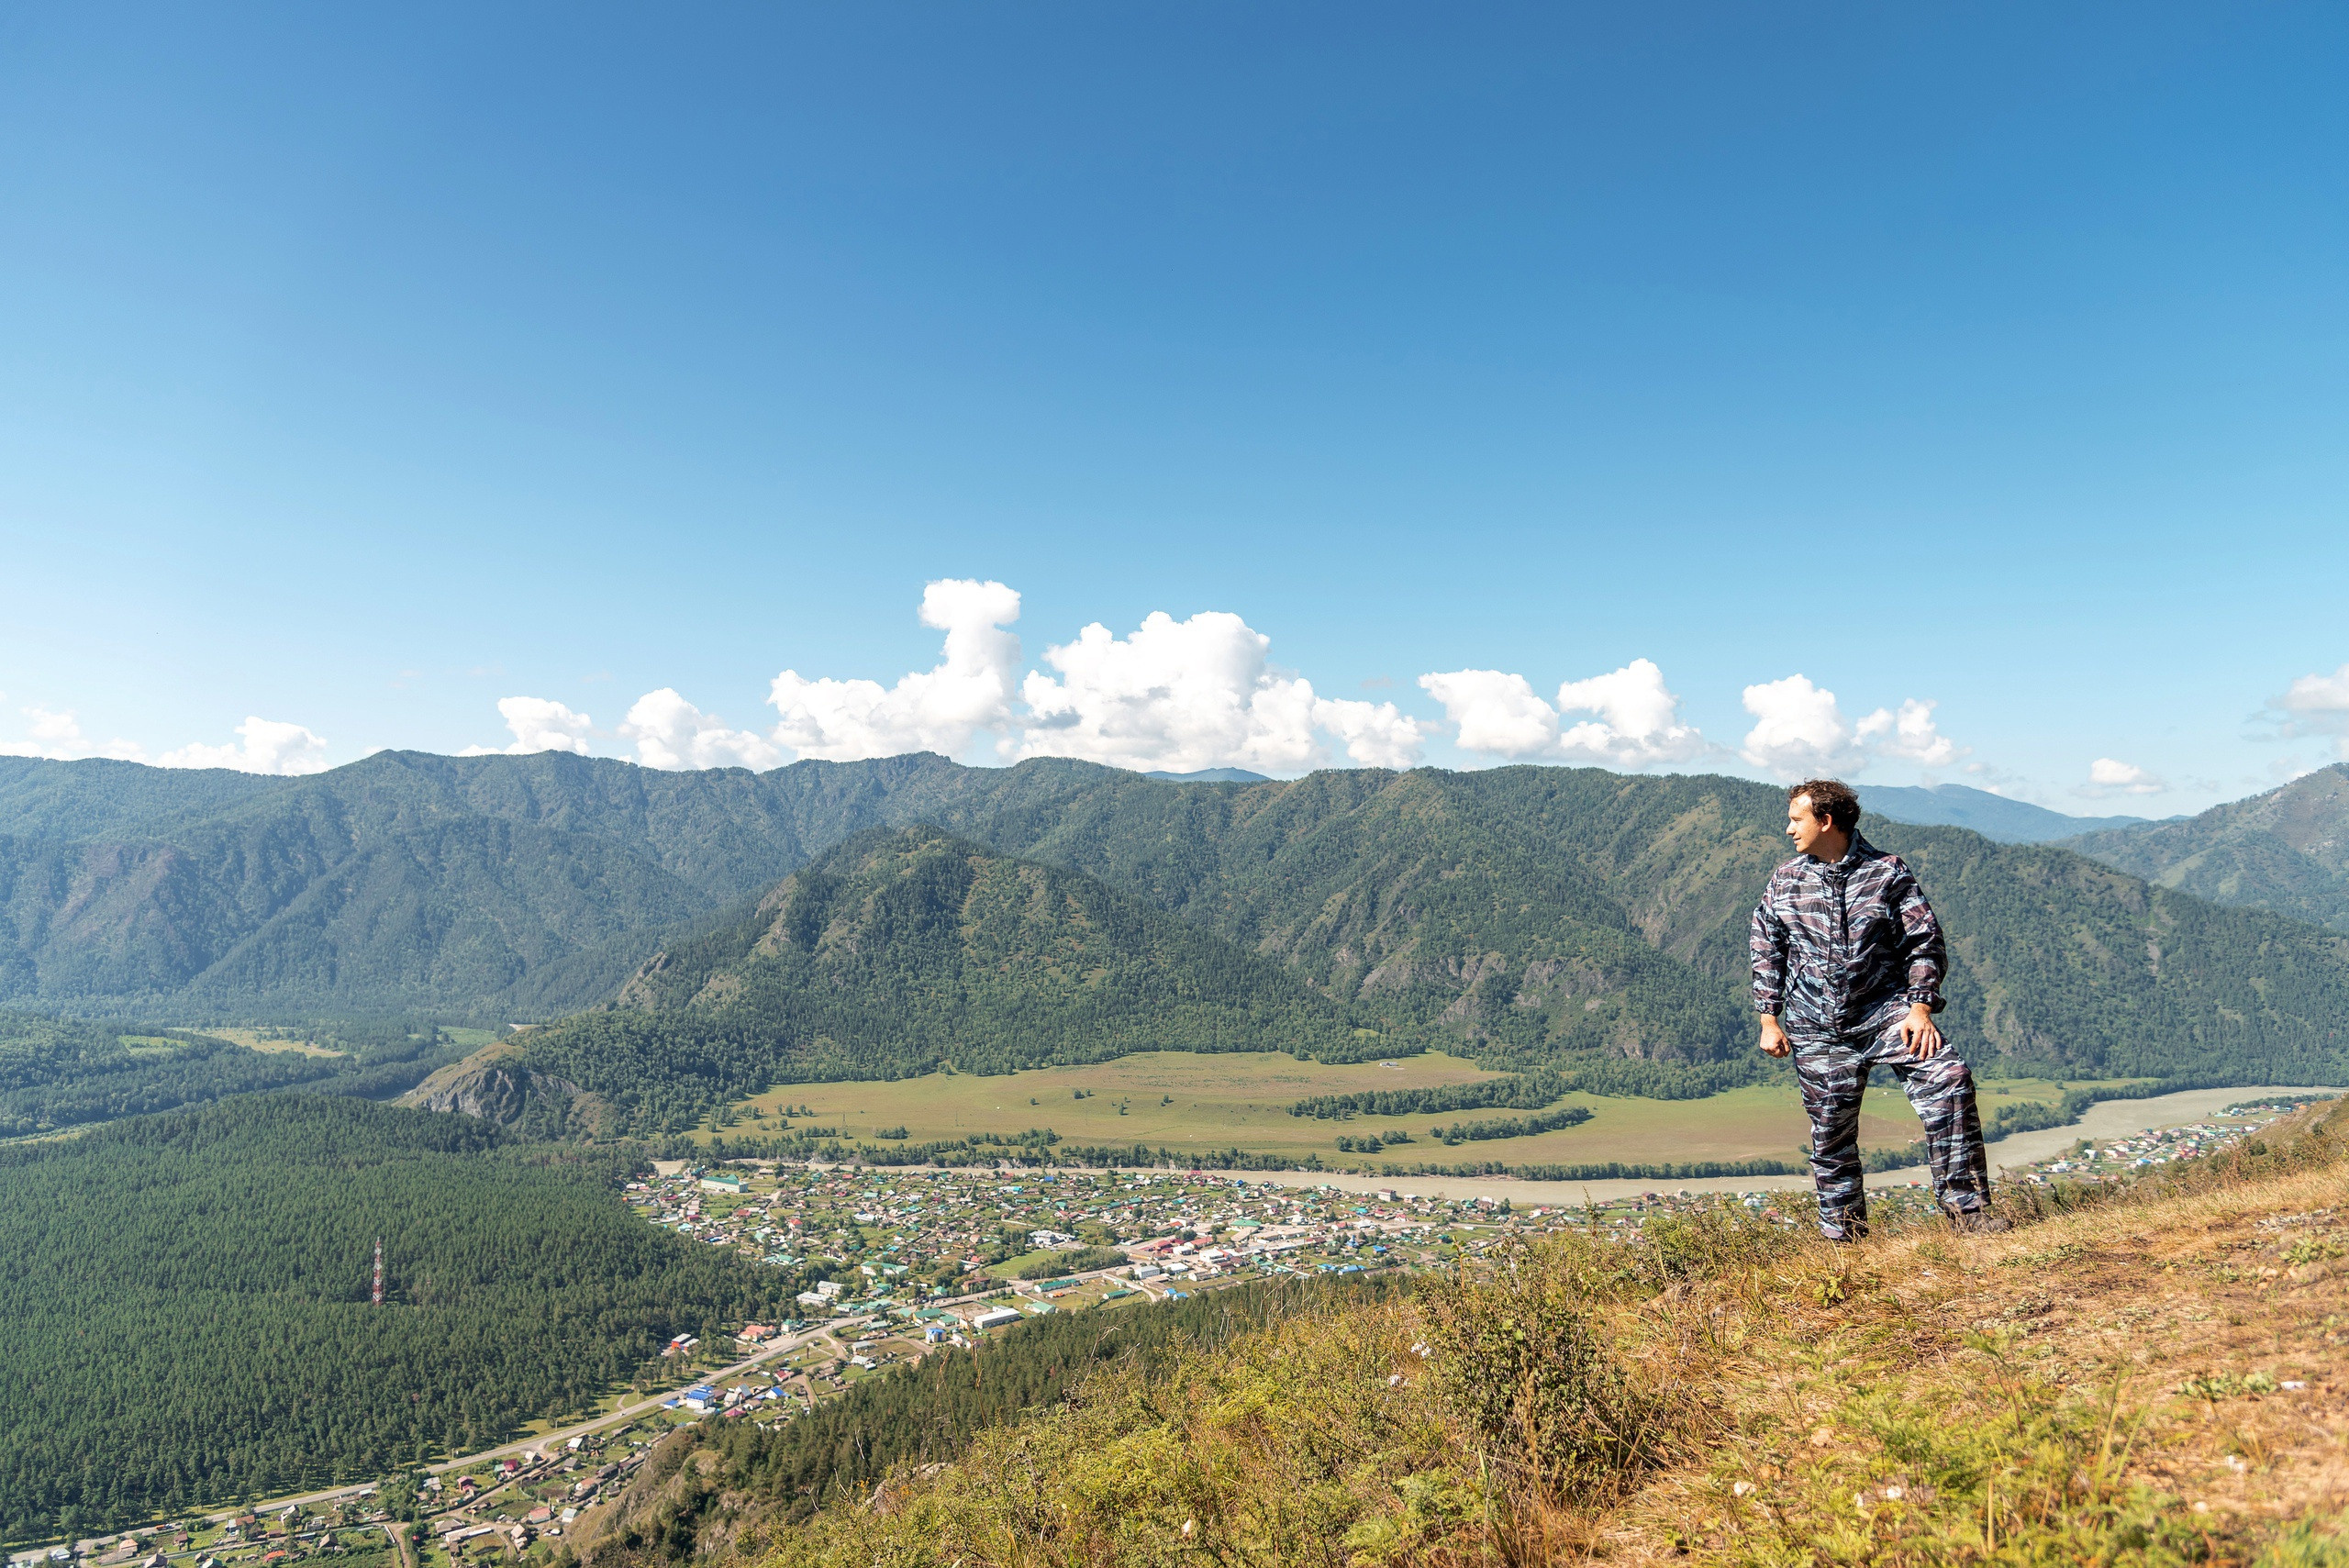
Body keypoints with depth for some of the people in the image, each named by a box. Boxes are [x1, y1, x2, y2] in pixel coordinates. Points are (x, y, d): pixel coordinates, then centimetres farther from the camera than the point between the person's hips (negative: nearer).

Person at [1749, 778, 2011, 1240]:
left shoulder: (1887, 872, 1)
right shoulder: (1784, 881, 8)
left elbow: (1925, 942, 1)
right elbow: (1767, 953, 12)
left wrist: (1919, 1008, -9)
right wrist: (1769, 1020, 6)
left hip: (1886, 1010, -1)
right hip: (1817, 1029, 2)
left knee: (1948, 1078, -22)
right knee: (1831, 1132, 4)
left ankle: (1965, 1204, -11)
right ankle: (1843, 1236, 19)